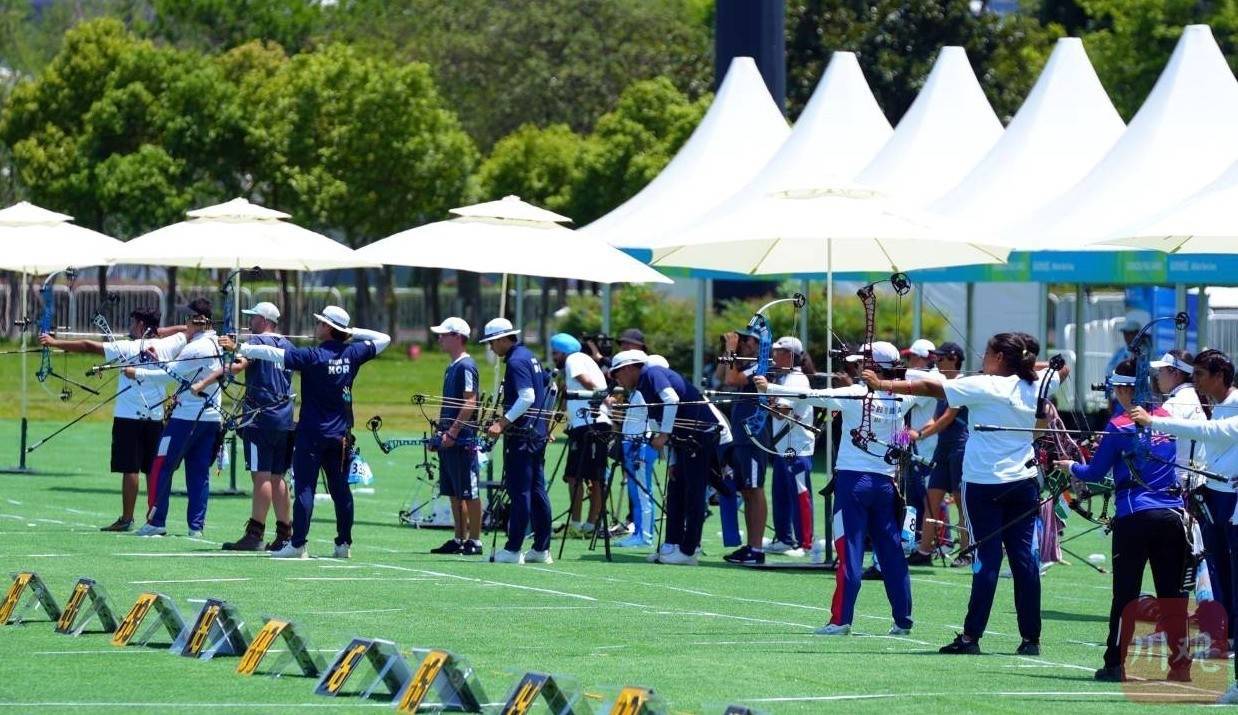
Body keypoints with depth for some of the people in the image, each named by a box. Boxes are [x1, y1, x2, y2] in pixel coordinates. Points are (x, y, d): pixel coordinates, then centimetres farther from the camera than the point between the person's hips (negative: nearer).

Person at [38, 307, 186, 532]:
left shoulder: (128, 348, -10)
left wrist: (54, 342, -4)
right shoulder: (166, 346, 0)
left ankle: (127, 518, -2)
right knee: (153, 469, 8)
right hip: (156, 417, 4)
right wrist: (156, 332, 14)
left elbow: (89, 346, -9)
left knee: (130, 468, -3)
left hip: (129, 415, -4)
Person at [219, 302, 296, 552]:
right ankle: (285, 534, 10)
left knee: (261, 475, -10)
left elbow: (238, 365, -20)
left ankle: (255, 534, -12)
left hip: (261, 417, -7)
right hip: (284, 417, 7)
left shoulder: (257, 341, -8)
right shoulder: (287, 345, 15)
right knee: (277, 477, 10)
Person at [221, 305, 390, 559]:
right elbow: (383, 339, 16)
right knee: (340, 488, 10)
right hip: (341, 434, 5)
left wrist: (239, 348, -15)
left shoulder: (313, 356, -14)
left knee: (304, 487, -6)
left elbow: (274, 354, -19)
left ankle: (298, 544, -11)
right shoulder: (352, 353, 1)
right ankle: (344, 544, 12)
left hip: (312, 433, -5)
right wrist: (353, 333, 12)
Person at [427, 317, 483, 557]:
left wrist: (452, 432, -22)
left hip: (462, 440, -10)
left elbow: (469, 403, -19)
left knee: (469, 492, -5)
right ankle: (459, 539, 16)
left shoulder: (466, 366, -12)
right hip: (449, 440, 10)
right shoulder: (451, 367, 16)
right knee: (454, 493, 11)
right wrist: (438, 431, 18)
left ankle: (474, 541, -2)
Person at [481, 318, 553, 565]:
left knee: (519, 492, -8)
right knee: (537, 491, 9)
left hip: (521, 434, -10)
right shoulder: (529, 357, 15)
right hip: (538, 431, 10)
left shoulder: (516, 362, -13)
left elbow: (527, 398, -23)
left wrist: (503, 423, -23)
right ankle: (542, 549, 11)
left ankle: (513, 549, -7)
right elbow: (549, 386, 24)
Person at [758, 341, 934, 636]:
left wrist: (770, 388, -7)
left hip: (854, 481, -4)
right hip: (885, 482, 4)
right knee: (892, 553, 8)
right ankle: (902, 620, 10)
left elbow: (811, 396, -13)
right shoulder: (900, 399, 2)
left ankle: (841, 620, -5)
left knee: (849, 551, -4)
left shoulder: (855, 395, -10)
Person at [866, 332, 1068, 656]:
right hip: (1023, 482, 5)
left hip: (984, 483, -5)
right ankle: (1031, 638, 4)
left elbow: (929, 388, -12)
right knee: (1023, 558, 4)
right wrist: (1028, 364, 21)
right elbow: (1062, 369, 28)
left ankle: (971, 636, -2)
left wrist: (882, 384, -6)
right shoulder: (1034, 387, 5)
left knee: (988, 558, -4)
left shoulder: (983, 387, -11)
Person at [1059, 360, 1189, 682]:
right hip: (1172, 516, 4)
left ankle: (1115, 664, 2)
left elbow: (1094, 473, 0)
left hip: (1135, 518, -4)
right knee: (1172, 592, 6)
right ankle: (1180, 664, 4)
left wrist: (1070, 466, 20)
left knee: (1125, 592, 1)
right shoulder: (1166, 417, 8)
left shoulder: (1119, 428, -8)